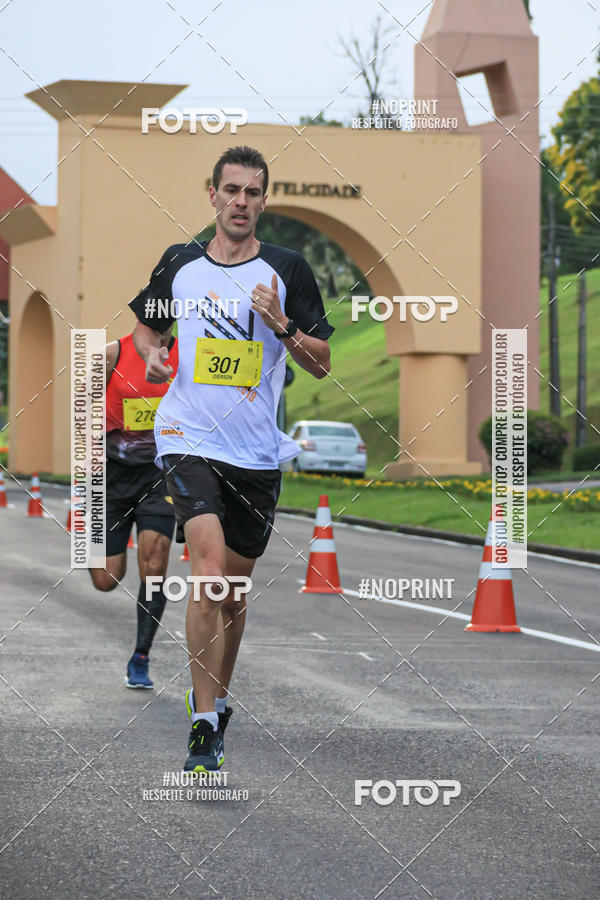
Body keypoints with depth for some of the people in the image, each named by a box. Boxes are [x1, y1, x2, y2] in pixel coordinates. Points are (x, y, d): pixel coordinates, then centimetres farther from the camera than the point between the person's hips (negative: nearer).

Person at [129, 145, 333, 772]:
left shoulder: (288, 269, 2)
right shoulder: (179, 263, 5)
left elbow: (321, 364, 3)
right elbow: (147, 323, 23)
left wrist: (281, 325, -15)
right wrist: (152, 355, 0)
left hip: (257, 453, 2)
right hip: (188, 438, -1)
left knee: (234, 588, 11)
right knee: (209, 571, -20)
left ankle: (217, 701, 35)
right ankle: (203, 727, -18)